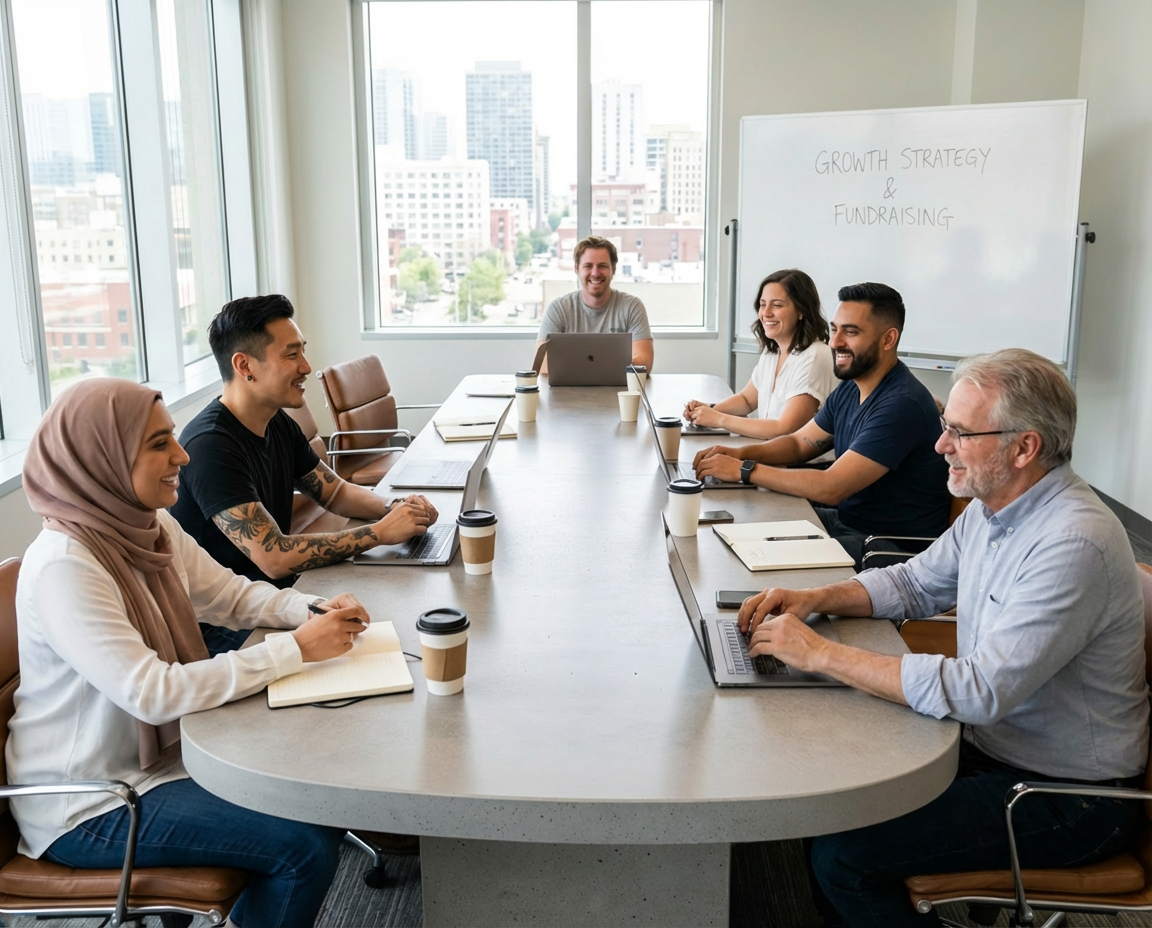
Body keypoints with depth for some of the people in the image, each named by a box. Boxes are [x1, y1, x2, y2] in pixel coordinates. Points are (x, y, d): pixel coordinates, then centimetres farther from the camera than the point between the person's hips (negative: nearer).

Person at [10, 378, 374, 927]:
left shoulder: (152, 528, -1)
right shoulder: (64, 567, -26)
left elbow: (232, 595, 9)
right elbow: (153, 693, -31)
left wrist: (314, 608, -11)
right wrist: (295, 649, -29)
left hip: (160, 752, 8)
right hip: (87, 805, -8)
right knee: (308, 844, -16)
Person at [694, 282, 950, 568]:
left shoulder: (902, 404, -25)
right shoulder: (850, 389, 6)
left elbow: (830, 488, -28)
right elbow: (799, 443, 16)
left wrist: (743, 469, -22)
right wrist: (740, 453, -5)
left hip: (894, 546, -9)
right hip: (846, 518, 9)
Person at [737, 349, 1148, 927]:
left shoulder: (1074, 544, -28)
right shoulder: (993, 506, 2)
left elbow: (979, 691, -33)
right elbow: (914, 584, 14)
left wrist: (821, 654, -30)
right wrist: (815, 598, -4)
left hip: (1066, 795, -8)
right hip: (990, 744, 9)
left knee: (841, 852, -18)